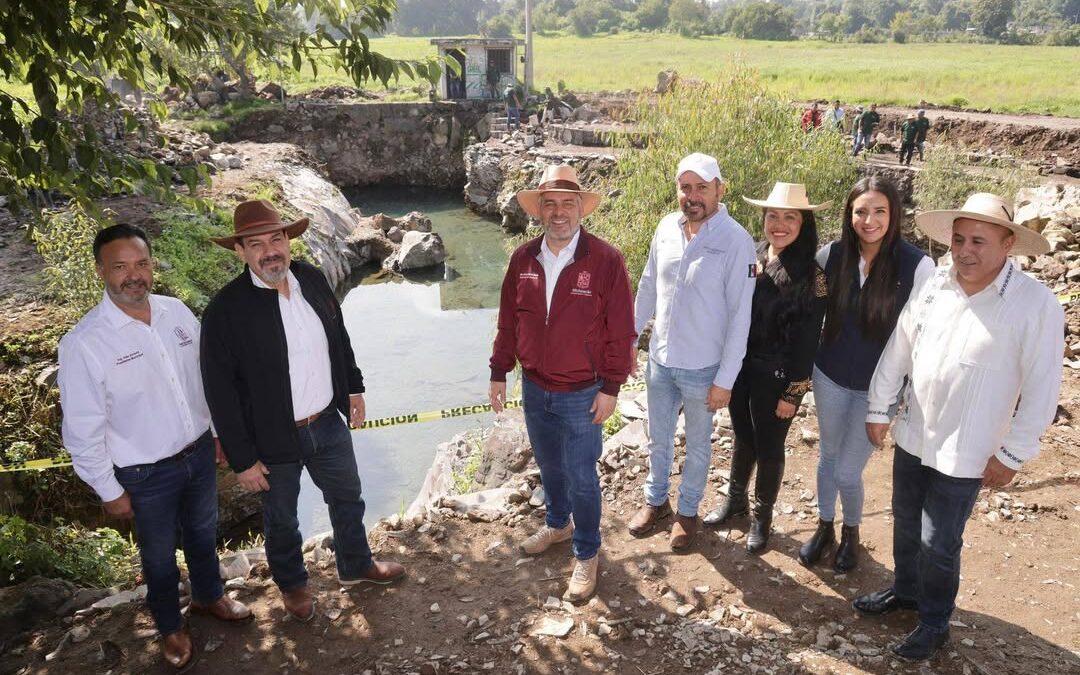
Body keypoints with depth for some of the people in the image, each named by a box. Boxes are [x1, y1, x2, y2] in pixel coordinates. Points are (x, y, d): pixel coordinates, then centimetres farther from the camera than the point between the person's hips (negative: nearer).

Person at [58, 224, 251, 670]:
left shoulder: (177, 312, -8)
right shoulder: (84, 344, -22)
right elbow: (83, 430, -15)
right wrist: (109, 490, -10)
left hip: (199, 452, 4)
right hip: (145, 473, -4)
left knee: (203, 533, 26)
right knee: (159, 555, 19)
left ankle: (208, 596, 54)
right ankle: (170, 626, 45)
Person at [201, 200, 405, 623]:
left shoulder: (313, 279, -6)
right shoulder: (225, 310, -21)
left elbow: (339, 338, 10)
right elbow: (221, 394, -17)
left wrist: (353, 387, 13)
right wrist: (242, 460, -14)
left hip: (329, 423, 5)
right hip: (273, 439, -4)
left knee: (347, 498, 24)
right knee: (281, 520, 19)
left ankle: (356, 566, 50)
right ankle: (292, 585, 47)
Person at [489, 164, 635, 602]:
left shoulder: (605, 260, -16)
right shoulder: (523, 259, -2)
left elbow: (621, 330, -13)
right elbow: (508, 321, 6)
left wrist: (610, 388, -13)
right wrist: (498, 373, 7)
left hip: (582, 394, -4)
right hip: (534, 389, 5)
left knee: (581, 476, 6)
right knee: (548, 465, 23)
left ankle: (586, 556, 27)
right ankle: (558, 524, 48)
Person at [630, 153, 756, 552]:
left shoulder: (736, 241, -18)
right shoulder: (666, 228, -3)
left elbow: (740, 316, -15)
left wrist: (725, 379, -14)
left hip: (702, 369, -4)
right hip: (660, 360, 4)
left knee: (697, 445, 17)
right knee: (658, 439, 21)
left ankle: (688, 511, 38)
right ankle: (656, 500, 43)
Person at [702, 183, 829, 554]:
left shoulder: (810, 275, -14)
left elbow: (807, 340, -13)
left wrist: (793, 393, -12)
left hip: (776, 376, -4)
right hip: (739, 366, 4)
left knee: (768, 447, 11)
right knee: (743, 436, 21)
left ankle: (762, 514, 32)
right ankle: (735, 498, 42)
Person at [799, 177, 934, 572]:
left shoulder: (917, 265, -17)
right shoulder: (833, 254, -9)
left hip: (878, 387, -3)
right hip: (830, 377, 3)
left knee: (847, 472, 4)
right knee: (828, 456, 18)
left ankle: (851, 533, 34)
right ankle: (825, 527, 41)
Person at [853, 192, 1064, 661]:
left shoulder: (1035, 304, -18)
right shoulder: (935, 285, -5)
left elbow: (1042, 389, -14)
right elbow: (899, 349, 2)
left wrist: (1012, 454, -11)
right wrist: (879, 408, 6)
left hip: (964, 454, -5)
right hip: (911, 437, 5)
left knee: (938, 543, 7)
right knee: (905, 524, 21)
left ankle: (935, 622, 31)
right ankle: (905, 590, 46)